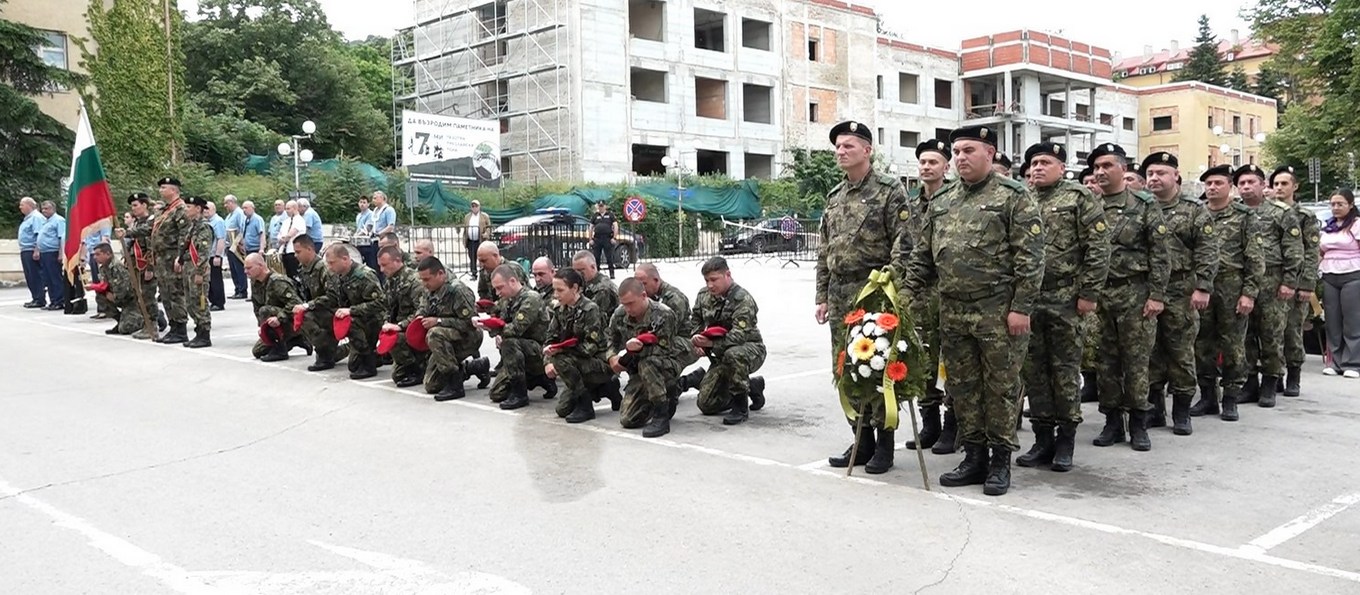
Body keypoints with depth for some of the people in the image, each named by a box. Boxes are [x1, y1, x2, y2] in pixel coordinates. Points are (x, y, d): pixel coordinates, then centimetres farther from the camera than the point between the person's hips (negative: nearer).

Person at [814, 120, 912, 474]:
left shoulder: (890, 190, -4)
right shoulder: (834, 197, 15)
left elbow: (903, 244, -10)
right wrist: (822, 296, 13)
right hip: (840, 296, 7)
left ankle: (884, 443, 9)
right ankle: (861, 440, 19)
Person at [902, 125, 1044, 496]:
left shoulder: (1013, 197, -4)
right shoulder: (942, 205, 14)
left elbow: (1030, 257, -10)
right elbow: (922, 256, 17)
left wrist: (1021, 307, -15)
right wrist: (907, 294, 7)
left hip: (998, 312, -6)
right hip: (952, 312, 6)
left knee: (1000, 385, 3)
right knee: (962, 386, 11)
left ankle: (1000, 461, 14)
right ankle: (974, 457, 22)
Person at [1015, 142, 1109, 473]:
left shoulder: (1080, 199, -1)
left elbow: (1098, 249, -6)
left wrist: (1089, 293, -12)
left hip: (1066, 300, -4)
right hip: (1027, 299, 5)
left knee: (1065, 370, 2)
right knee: (1034, 370, 7)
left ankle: (1066, 442, 12)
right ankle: (1043, 439, 17)